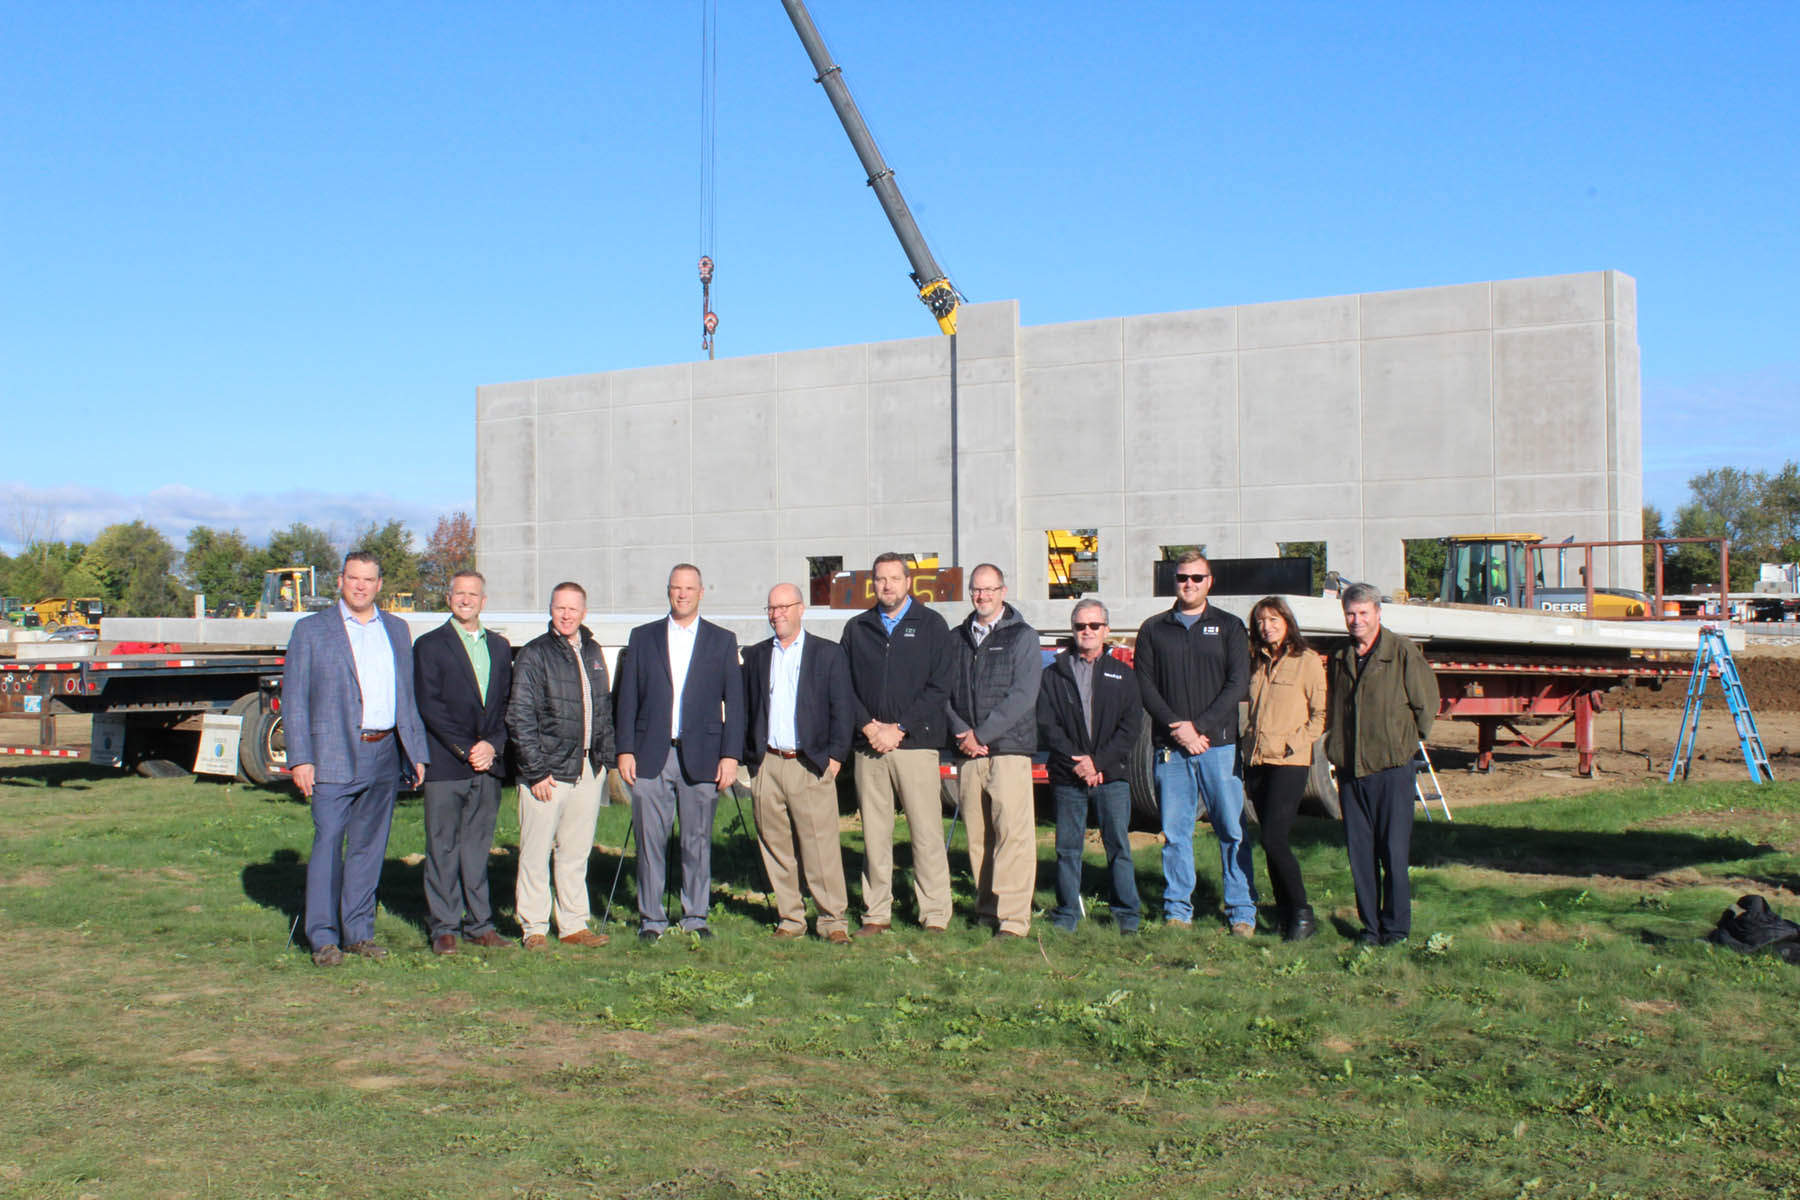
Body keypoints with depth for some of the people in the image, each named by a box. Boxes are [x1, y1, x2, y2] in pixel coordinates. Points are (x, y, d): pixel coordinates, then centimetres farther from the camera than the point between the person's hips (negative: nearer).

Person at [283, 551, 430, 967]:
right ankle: (323, 937, 3)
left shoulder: (397, 630, 14)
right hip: (334, 757, -4)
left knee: (369, 847, 8)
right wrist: (300, 759, -9)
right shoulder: (311, 630, 2)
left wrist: (417, 753, 10)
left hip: (385, 757, 4)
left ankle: (358, 932, 16)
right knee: (328, 844, -5)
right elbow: (293, 698, -1)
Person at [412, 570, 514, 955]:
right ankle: (444, 928, 7)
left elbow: (506, 703, 12)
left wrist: (493, 745, -4)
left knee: (478, 845, 8)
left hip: (488, 764, 4)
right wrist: (465, 749, -12)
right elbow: (429, 706, -6)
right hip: (445, 764, -4)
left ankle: (479, 923, 14)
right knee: (443, 848, 0)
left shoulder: (499, 646, 16)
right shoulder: (429, 645, 1)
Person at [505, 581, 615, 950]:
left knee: (576, 852, 11)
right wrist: (535, 771, -12)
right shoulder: (533, 654, -5)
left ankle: (574, 925, 18)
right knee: (536, 854, -1)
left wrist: (605, 758, 12)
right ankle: (534, 929, 7)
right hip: (548, 771, -5)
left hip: (588, 770, 5)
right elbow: (520, 717, -8)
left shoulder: (592, 652, 13)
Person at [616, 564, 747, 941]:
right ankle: (651, 919, 11)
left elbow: (734, 702, 6)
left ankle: (696, 917, 14)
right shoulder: (642, 637, 11)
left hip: (700, 756, -1)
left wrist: (730, 755, -3)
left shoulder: (722, 641, 9)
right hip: (651, 755, 1)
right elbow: (628, 698, 9)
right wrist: (625, 750, 1)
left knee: (698, 840, 4)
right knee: (650, 839, 1)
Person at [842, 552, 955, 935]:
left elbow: (939, 688, -2)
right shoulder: (857, 628, 14)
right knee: (874, 834, 5)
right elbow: (845, 687, 10)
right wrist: (868, 727, -5)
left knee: (927, 832, -4)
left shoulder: (931, 625, 5)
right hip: (869, 746, 3)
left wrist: (899, 729, -9)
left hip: (916, 743, -3)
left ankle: (935, 916, 1)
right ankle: (877, 914, 12)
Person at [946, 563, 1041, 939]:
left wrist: (981, 734, -11)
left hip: (1009, 749, -4)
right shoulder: (955, 639, 16)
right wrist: (961, 733, -5)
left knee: (1013, 833, -9)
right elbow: (942, 692, 11)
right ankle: (986, 909, 13)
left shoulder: (1023, 637, 4)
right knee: (977, 835, 5)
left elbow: (1023, 696, -6)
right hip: (967, 753, 4)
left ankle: (1013, 918, -9)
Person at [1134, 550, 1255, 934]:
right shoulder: (1154, 629, 12)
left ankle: (1242, 912, 5)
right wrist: (1177, 728, -9)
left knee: (1233, 829, -2)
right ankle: (1177, 909, 11)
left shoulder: (1228, 627, 9)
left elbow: (1238, 683, 0)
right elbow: (1145, 685, 5)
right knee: (1174, 832, 3)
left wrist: (1200, 726, -10)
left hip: (1219, 744, -1)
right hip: (1170, 746, 1)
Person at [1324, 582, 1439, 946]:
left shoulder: (1402, 652, -4)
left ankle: (1396, 925, 9)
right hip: (1349, 769, 5)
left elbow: (1427, 702, 1)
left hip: (1391, 768, -5)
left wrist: (1409, 740, 3)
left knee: (1394, 849, -2)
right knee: (1359, 851, 7)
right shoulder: (1340, 658, 12)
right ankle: (1370, 924, 16)